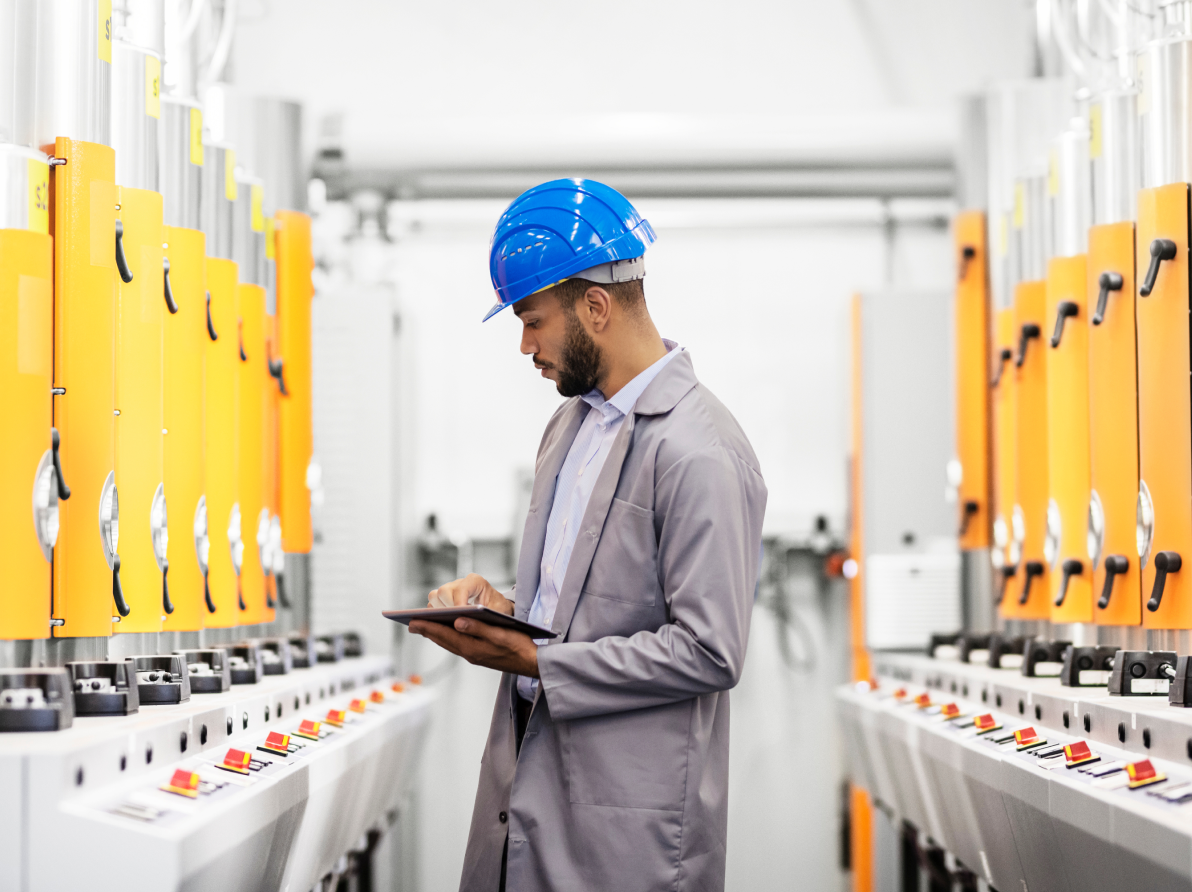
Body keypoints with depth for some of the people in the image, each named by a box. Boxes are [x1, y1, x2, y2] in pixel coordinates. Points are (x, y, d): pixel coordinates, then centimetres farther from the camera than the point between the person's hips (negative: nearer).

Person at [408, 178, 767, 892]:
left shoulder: (699, 454, -18)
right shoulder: (572, 424, 13)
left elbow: (709, 653, -21)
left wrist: (535, 661, -18)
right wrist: (505, 607, 2)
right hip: (530, 777, 8)